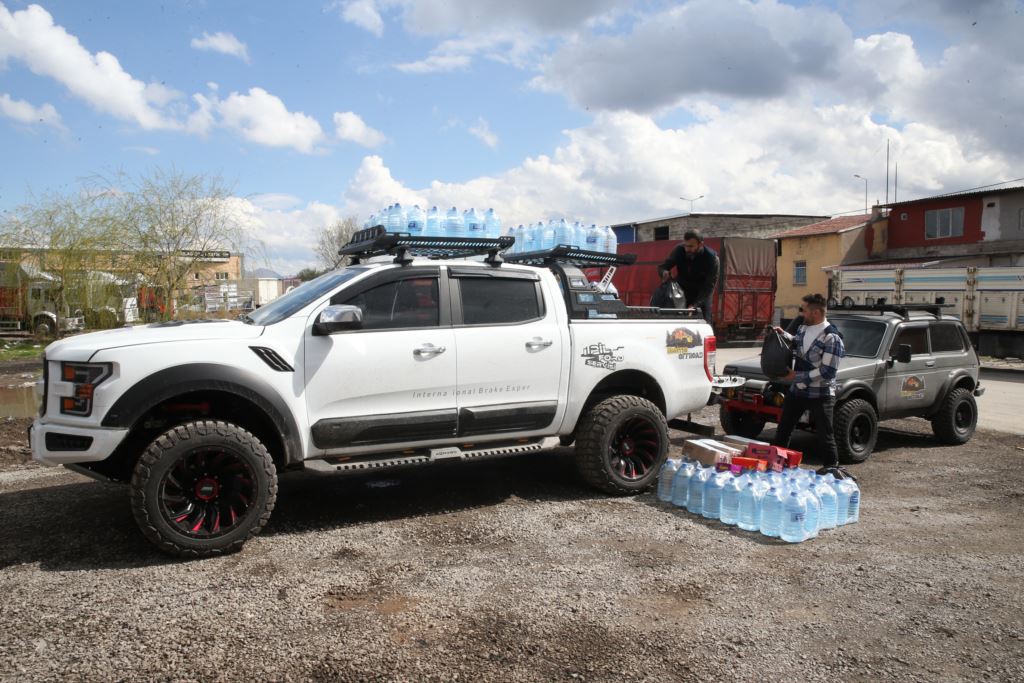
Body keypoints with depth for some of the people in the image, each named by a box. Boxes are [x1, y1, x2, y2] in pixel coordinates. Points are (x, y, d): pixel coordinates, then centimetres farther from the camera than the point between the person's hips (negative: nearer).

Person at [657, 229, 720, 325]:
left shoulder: (711, 258, -22)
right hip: (681, 294, 2)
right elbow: (662, 267, -7)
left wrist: (694, 305, -37)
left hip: (702, 297, -2)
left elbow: (709, 286, -25)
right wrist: (664, 272, -34)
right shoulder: (679, 250, -14)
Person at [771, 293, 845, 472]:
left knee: (825, 435, 3)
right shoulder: (802, 329, 4)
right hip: (796, 391, 7)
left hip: (820, 395, -7)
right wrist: (783, 334, 10)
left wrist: (797, 376, -20)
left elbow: (828, 371, -22)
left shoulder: (831, 337, -19)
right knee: (783, 430, 15)